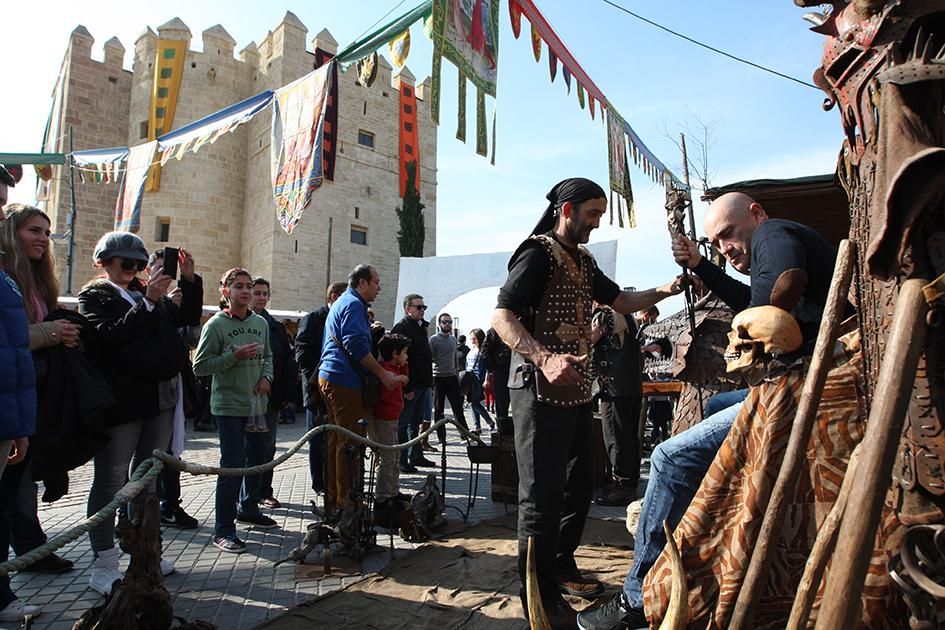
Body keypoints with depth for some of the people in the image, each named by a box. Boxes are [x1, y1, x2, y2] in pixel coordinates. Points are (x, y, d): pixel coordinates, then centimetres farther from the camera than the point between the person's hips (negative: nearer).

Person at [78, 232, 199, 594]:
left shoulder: (145, 293, 16)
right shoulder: (95, 295, -3)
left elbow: (184, 316, 15)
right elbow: (111, 336, -18)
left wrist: (188, 280, 2)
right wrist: (147, 302, -23)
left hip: (160, 397, 7)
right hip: (121, 399, -7)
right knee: (110, 481, 1)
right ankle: (104, 566, 9)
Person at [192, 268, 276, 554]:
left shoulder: (261, 323, 7)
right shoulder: (216, 324, -9)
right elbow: (199, 366, -10)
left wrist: (266, 377, 1)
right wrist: (235, 356, -20)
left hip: (256, 403, 7)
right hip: (229, 404, -6)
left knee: (258, 457, 17)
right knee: (233, 463, -8)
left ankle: (247, 508, 38)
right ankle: (223, 529, 4)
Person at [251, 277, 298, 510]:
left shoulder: (276, 327, 11)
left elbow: (288, 362, 9)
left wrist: (288, 393, 1)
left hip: (271, 396, 4)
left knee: (267, 447, 9)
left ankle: (264, 492, 20)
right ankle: (245, 495, 15)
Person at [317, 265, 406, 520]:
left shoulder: (342, 303, 23)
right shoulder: (353, 305, -10)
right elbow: (356, 345, -20)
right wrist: (383, 374, -19)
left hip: (330, 379, 11)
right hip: (345, 382, -11)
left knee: (336, 442, 13)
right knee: (350, 444, -6)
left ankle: (332, 503, 20)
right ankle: (344, 504, -2)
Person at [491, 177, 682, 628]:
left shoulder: (584, 261, 18)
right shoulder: (538, 253, -10)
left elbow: (620, 300, 25)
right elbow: (502, 317, -20)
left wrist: (663, 291, 10)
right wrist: (544, 359, -33)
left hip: (576, 390, 10)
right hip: (540, 391, -10)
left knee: (579, 482, 19)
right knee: (543, 493, -4)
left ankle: (561, 566, 37)